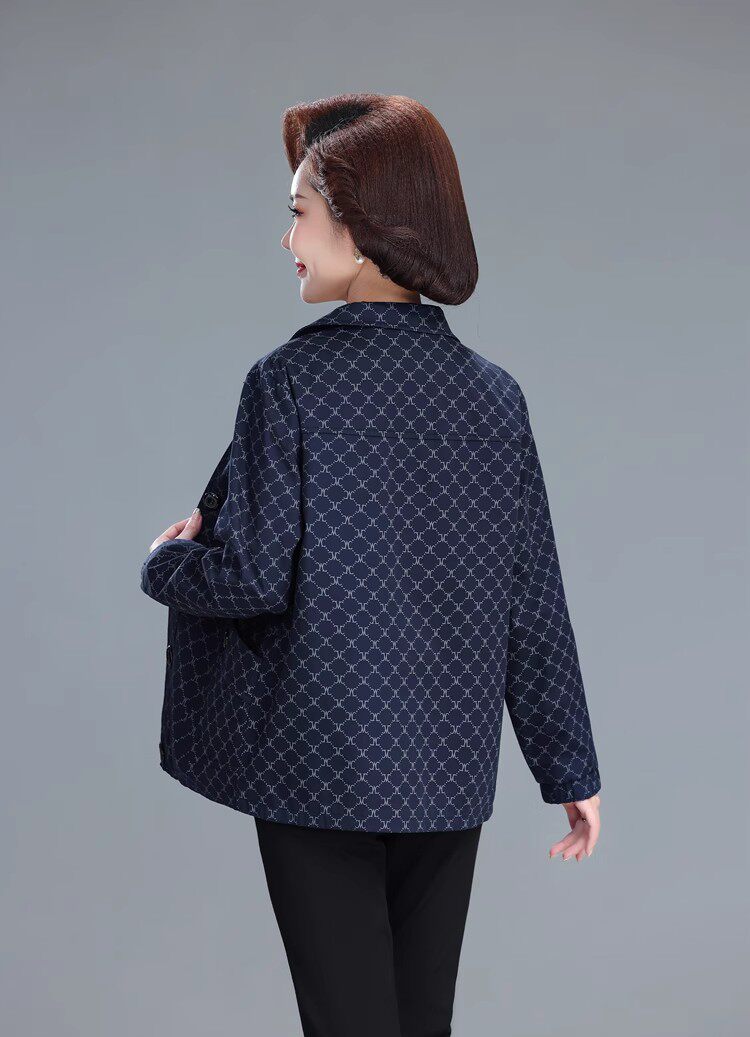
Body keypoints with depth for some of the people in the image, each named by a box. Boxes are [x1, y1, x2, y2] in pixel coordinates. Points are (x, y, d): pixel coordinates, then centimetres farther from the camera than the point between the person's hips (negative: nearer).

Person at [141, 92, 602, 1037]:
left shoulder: (290, 381, -12)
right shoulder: (492, 393, 2)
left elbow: (253, 575, -15)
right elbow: (534, 599, 3)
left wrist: (167, 562, 7)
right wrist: (570, 769, 10)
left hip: (320, 769, -4)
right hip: (451, 775, 5)